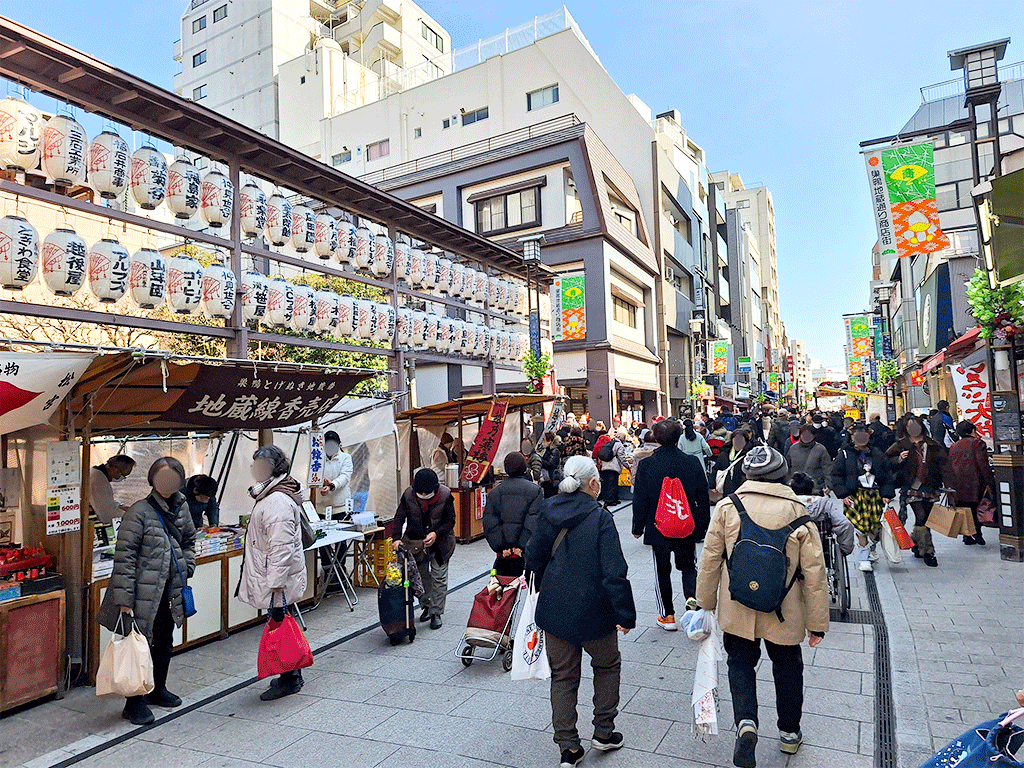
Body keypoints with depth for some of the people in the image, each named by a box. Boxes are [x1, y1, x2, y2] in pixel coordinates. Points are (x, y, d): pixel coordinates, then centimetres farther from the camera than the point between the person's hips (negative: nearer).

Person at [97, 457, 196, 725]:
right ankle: (134, 702, 16)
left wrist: (187, 569, 10)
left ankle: (157, 690, 37)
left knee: (165, 643, 18)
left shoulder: (181, 508, 6)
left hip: (169, 593, 7)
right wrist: (124, 602, -18)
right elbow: (124, 558, -16)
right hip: (143, 595, -7)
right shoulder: (139, 512, -15)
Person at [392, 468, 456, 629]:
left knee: (439, 576, -1)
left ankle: (436, 613, 10)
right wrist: (397, 538, -22)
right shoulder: (408, 494, -16)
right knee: (421, 575, 10)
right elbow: (399, 517, -8)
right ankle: (426, 606, 30)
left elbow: (451, 520, -11)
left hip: (440, 542, -2)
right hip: (415, 541, 2)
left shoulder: (445, 494, -20)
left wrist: (436, 533, -24)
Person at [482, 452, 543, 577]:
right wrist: (522, 547, -10)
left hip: (504, 553, 3)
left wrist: (503, 548, -4)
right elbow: (534, 523, -11)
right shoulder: (535, 490, -3)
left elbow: (489, 524, -2)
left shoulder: (495, 492, 5)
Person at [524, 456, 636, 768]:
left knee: (562, 675, 16)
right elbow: (614, 572, -19)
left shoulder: (547, 514, -2)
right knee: (607, 665, 23)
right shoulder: (600, 518, -16)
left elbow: (534, 559, 8)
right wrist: (626, 615, -10)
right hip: (593, 611, -4)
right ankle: (604, 732, 32)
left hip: (554, 610, 4)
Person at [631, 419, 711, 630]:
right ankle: (692, 596, -4)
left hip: (658, 527, -1)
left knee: (662, 570, 12)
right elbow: (703, 498, 1)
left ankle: (667, 615, 18)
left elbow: (640, 500, -6)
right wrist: (703, 526, 12)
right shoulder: (693, 462, -7)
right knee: (688, 565, 21)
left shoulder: (646, 465, -12)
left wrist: (638, 527, 6)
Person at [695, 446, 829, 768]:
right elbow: (814, 573, -7)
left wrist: (705, 604, 9)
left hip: (737, 609, 0)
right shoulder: (798, 511, -11)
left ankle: (746, 721, -3)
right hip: (784, 614, 1)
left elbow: (710, 560, -4)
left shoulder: (726, 507, -10)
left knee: (741, 662, 18)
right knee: (787, 665, 22)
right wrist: (817, 623, 3)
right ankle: (789, 733, 37)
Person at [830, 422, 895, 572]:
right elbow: (836, 476, 1)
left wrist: (886, 494, 4)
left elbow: (887, 476, 15)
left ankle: (872, 547, 33)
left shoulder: (877, 454, 13)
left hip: (874, 495, 3)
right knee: (860, 524, -10)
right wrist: (843, 494, -8)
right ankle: (865, 557, 0)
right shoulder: (844, 454, 3)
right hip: (854, 495, -3)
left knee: (875, 523, 3)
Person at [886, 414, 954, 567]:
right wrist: (899, 459, -14)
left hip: (929, 488, 3)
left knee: (925, 518, 8)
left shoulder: (933, 445, 9)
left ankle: (916, 543, 30)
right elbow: (886, 460, 6)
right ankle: (927, 551, -6)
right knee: (921, 517, -13)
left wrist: (949, 483, -6)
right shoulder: (901, 445, 4)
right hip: (912, 488, -3)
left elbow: (943, 464, 4)